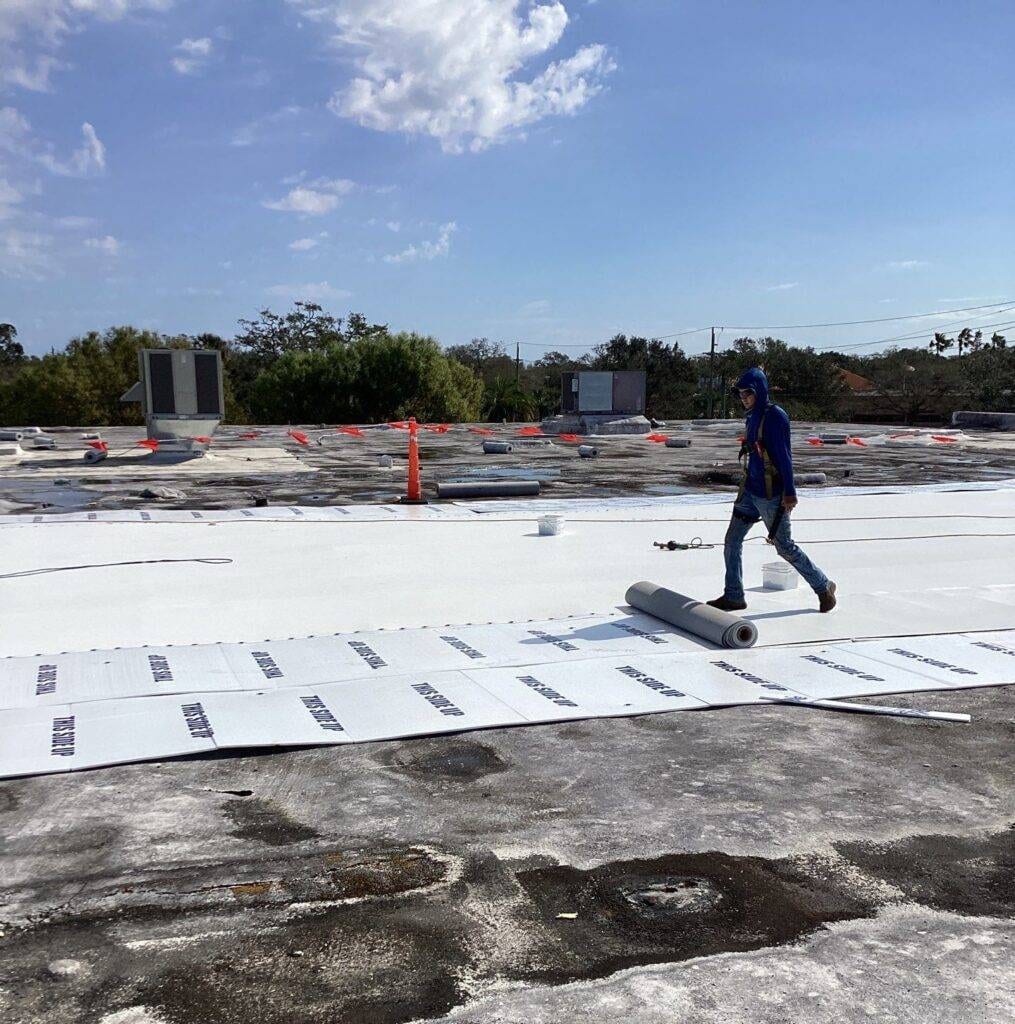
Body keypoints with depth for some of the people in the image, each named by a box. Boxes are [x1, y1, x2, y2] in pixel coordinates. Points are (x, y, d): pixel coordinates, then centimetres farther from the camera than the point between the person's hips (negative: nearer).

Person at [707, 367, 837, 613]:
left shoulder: (775, 416, -15)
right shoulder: (753, 417, 11)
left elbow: (784, 456, -18)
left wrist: (789, 492, -21)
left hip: (771, 494, -8)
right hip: (751, 490, 9)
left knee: (784, 547, 1)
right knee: (732, 540, 6)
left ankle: (824, 587, 19)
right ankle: (733, 597, 14)